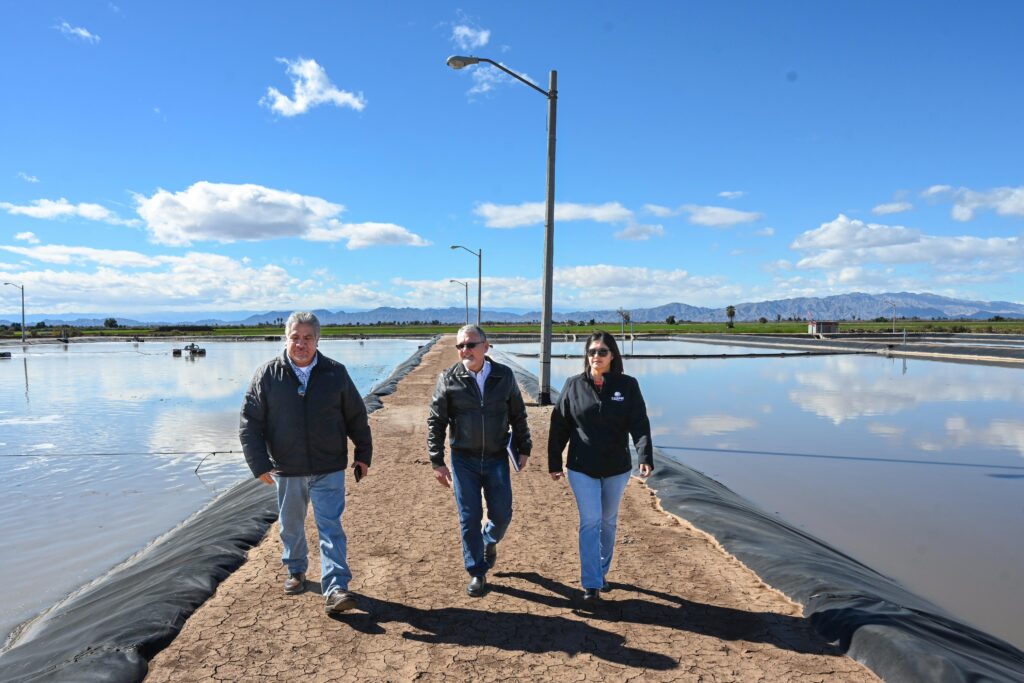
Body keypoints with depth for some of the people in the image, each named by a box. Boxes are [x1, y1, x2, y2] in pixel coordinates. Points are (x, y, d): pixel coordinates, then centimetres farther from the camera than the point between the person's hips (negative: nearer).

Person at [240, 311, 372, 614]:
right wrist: (259, 464, -8)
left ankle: (336, 589, -4)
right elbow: (250, 424, -1)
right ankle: (295, 571, 41)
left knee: (331, 526, -5)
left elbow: (356, 417, 6)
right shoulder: (267, 375, -4)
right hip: (286, 470, 2)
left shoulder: (336, 373, -2)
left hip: (329, 470, -1)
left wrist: (363, 455, 7)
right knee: (291, 526, 18)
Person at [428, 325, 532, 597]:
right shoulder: (448, 379, -7)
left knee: (502, 515, 6)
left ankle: (489, 541, 41)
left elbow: (518, 415, 7)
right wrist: (437, 462, -4)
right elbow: (435, 422, -2)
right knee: (469, 519, 5)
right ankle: (477, 573, 23)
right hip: (464, 460, -1)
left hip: (497, 459, 1)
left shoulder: (504, 376, -2)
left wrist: (523, 449, 7)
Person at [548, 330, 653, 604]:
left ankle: (602, 571, 36)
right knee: (590, 523, -4)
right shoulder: (574, 385, -4)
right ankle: (591, 585, 2)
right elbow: (559, 426, 0)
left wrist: (645, 457, -24)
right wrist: (554, 462, 1)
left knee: (608, 522, 16)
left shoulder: (628, 386, -4)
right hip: (582, 468, -1)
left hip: (617, 468, 1)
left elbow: (640, 424, -11)